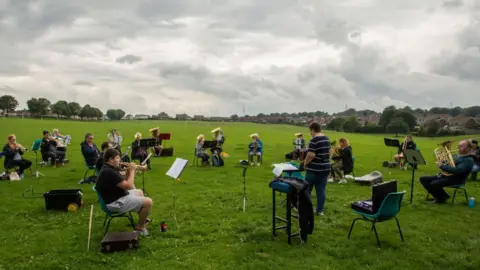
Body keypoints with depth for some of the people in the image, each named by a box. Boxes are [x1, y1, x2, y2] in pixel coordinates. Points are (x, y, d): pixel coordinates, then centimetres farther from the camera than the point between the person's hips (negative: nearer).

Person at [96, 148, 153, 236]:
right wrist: (132, 170, -16)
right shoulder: (109, 172, -28)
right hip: (115, 203, -11)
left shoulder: (108, 169, 6)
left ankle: (142, 219, 38)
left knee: (140, 192, 28)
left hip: (116, 196, 11)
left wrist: (128, 171, -1)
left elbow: (123, 181, 13)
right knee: (148, 202, -15)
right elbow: (129, 186, -26)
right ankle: (140, 227, 3)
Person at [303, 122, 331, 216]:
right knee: (321, 190, 9)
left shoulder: (314, 140, -18)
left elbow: (311, 155, -24)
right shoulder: (327, 139, 9)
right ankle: (320, 210, 13)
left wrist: (305, 163, -9)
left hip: (314, 169, -7)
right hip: (326, 167, 7)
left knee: (306, 189, 9)